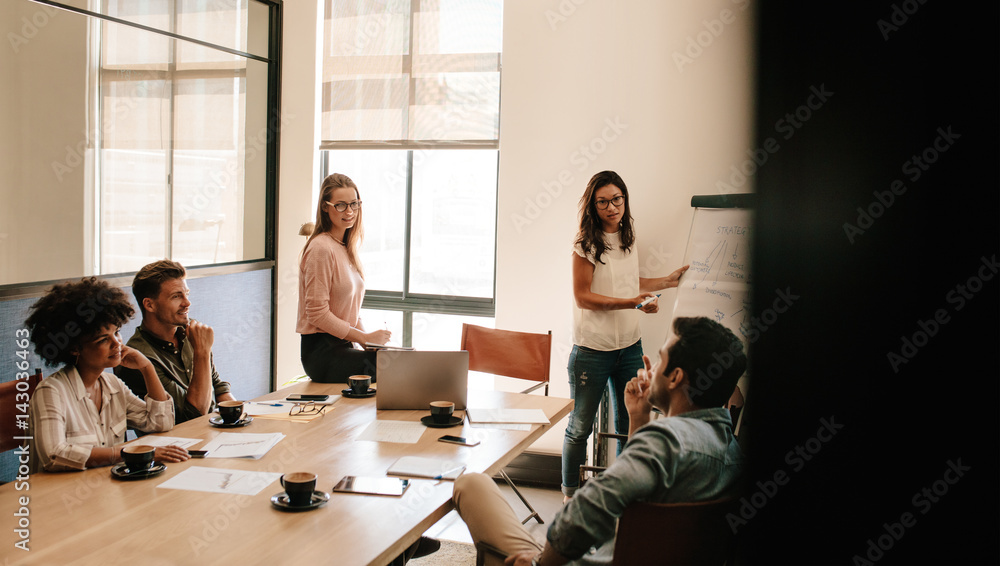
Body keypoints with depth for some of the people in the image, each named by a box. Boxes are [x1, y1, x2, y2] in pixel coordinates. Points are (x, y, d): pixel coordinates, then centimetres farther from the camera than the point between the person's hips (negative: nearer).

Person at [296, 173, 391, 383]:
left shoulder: (347, 248, 15)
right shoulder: (321, 248, -12)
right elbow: (317, 314, -16)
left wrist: (368, 339, 4)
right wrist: (365, 338, -13)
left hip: (344, 345, 8)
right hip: (322, 352, -8)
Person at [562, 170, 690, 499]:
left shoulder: (628, 240, 8)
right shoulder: (587, 244, -12)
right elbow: (582, 297, -15)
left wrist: (667, 281, 21)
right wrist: (632, 303, -22)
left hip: (629, 347, 6)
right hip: (592, 350, -6)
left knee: (629, 425, 13)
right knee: (580, 427, 6)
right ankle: (570, 494, 20)